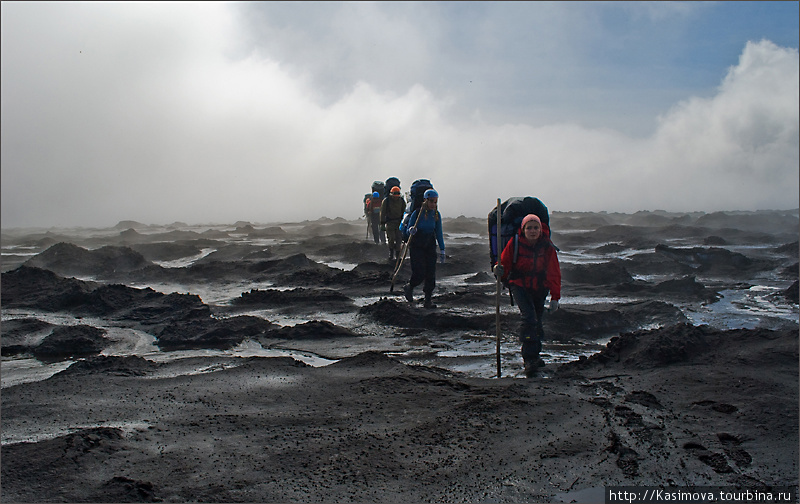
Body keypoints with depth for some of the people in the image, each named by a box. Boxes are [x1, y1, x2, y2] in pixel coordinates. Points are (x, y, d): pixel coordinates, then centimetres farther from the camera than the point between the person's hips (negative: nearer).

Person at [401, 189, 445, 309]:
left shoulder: (436, 215, 0)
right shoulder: (417, 213, -13)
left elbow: (439, 233, 8)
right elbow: (408, 230, -8)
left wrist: (442, 250, 7)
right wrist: (411, 230, -32)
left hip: (430, 246, 4)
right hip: (416, 246, -4)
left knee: (431, 273, -3)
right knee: (419, 273, -11)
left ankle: (428, 300, 6)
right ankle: (408, 288, 20)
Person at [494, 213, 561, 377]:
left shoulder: (547, 247, -9)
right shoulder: (514, 243, -14)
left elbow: (554, 274, -4)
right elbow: (505, 263, -4)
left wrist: (555, 297, -7)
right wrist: (500, 271, -28)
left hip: (539, 288, 3)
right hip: (519, 285, -3)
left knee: (537, 321, 11)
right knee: (529, 318, -21)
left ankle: (533, 354, 31)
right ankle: (529, 359, -20)